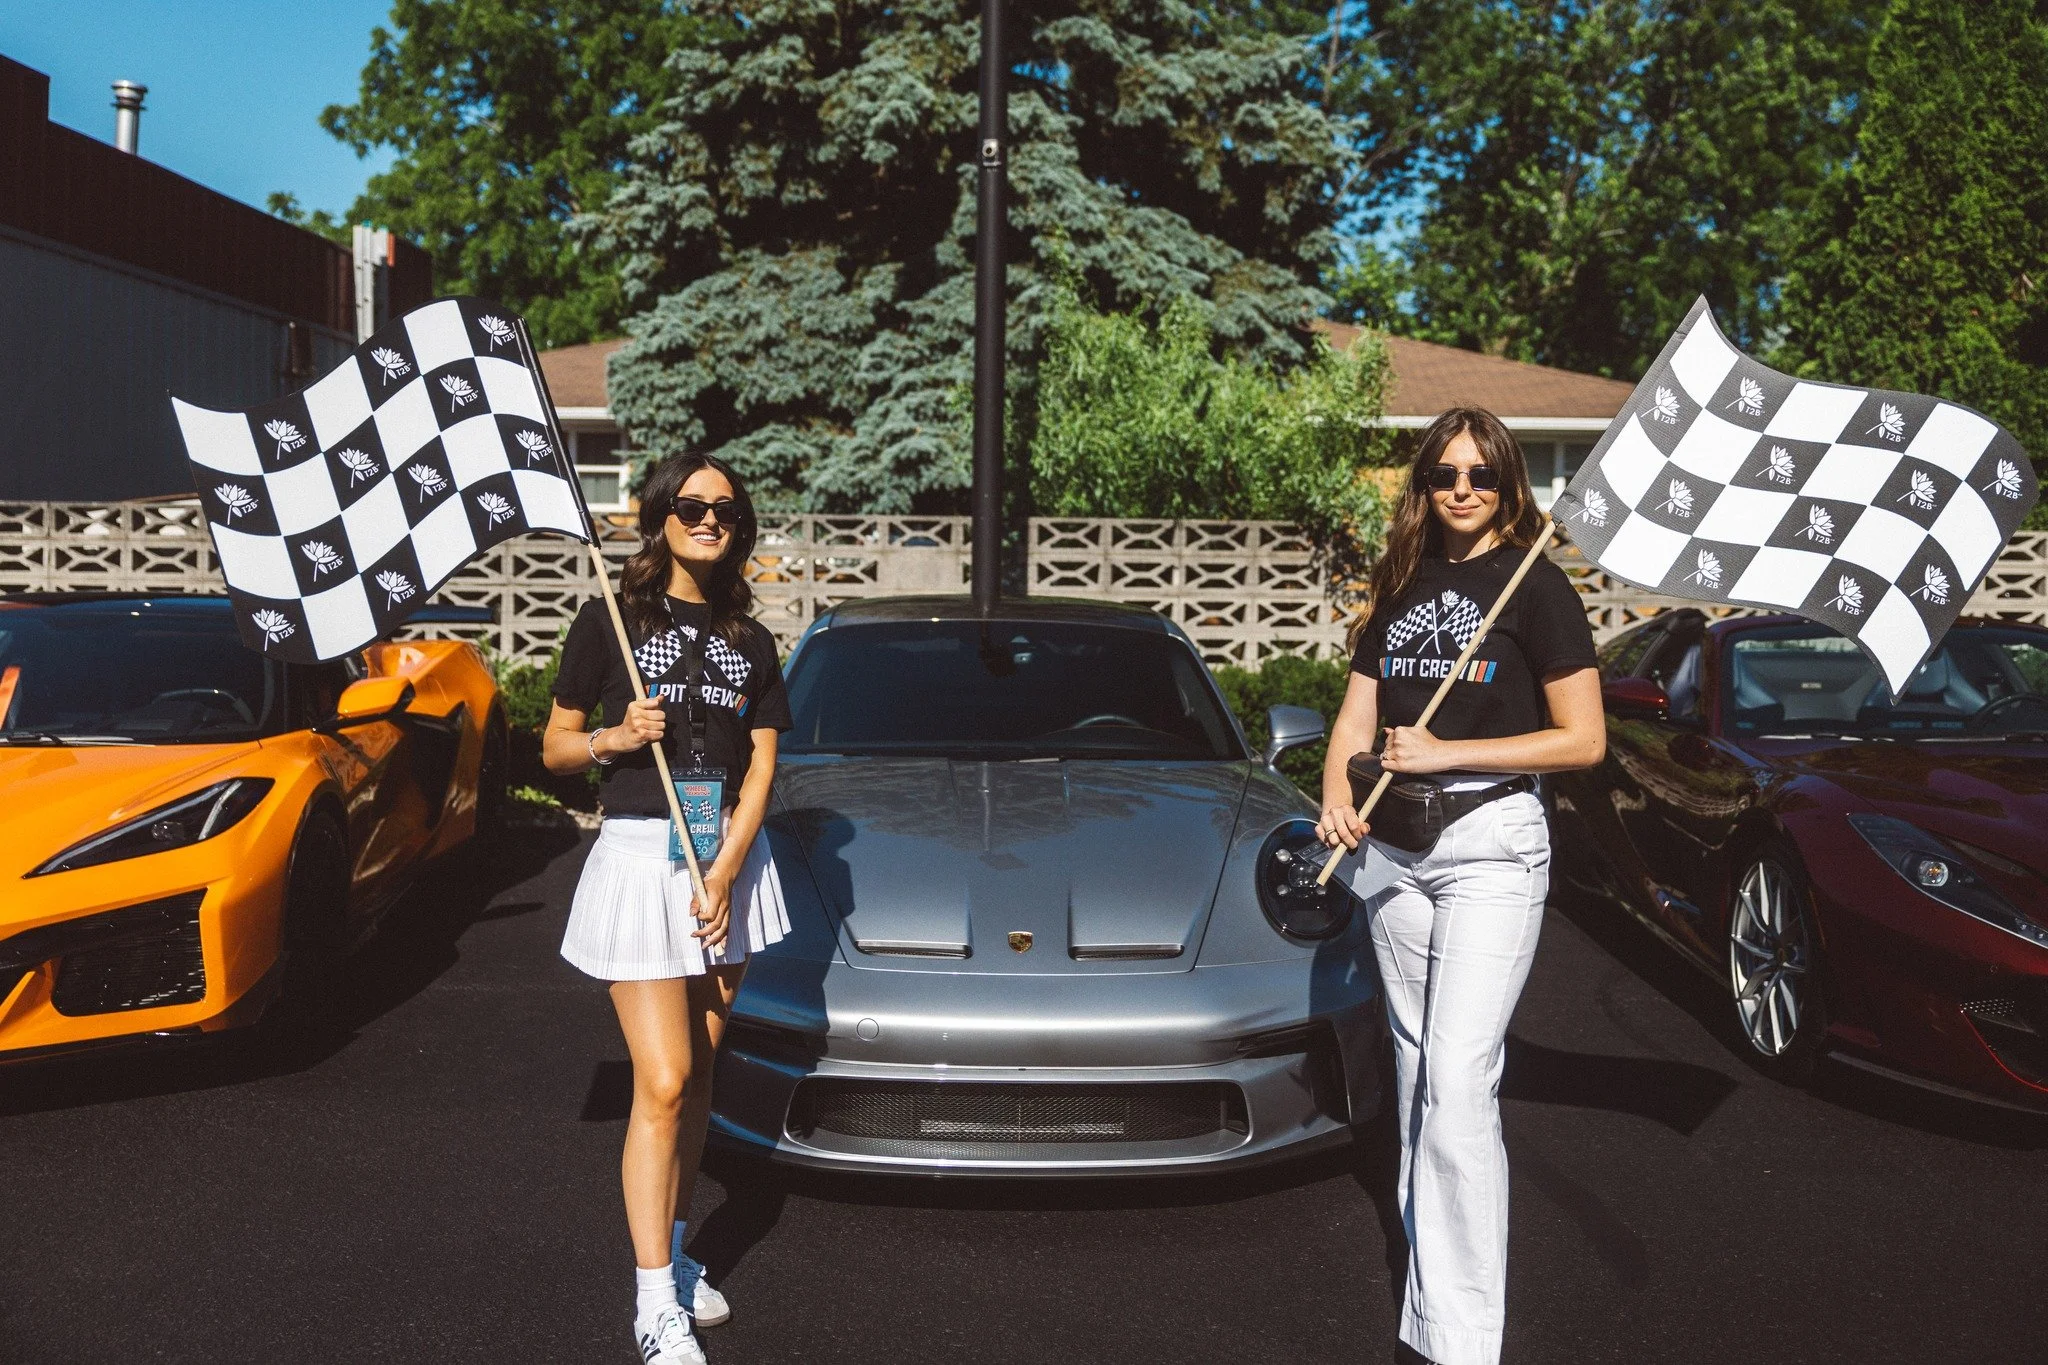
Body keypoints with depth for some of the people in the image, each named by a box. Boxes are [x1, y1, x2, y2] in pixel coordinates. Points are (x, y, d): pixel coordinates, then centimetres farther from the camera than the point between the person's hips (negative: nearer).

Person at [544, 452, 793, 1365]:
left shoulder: (748, 641, 10)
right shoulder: (609, 623, 0)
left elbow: (760, 767, 5)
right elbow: (554, 747, 4)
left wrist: (724, 873, -7)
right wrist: (614, 738, -17)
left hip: (726, 855, 4)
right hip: (639, 853, -4)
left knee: (699, 1071, 11)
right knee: (662, 1082, -8)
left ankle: (672, 1253, 26)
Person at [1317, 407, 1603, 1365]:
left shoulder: (1535, 585, -3)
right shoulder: (1401, 586, 13)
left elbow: (1583, 740, -7)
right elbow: (1356, 718, 14)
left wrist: (1445, 753, -13)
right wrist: (1337, 799, -6)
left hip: (1492, 841, -6)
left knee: (1460, 1081, -13)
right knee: (1417, 1071, 14)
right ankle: (1426, 1247, 28)